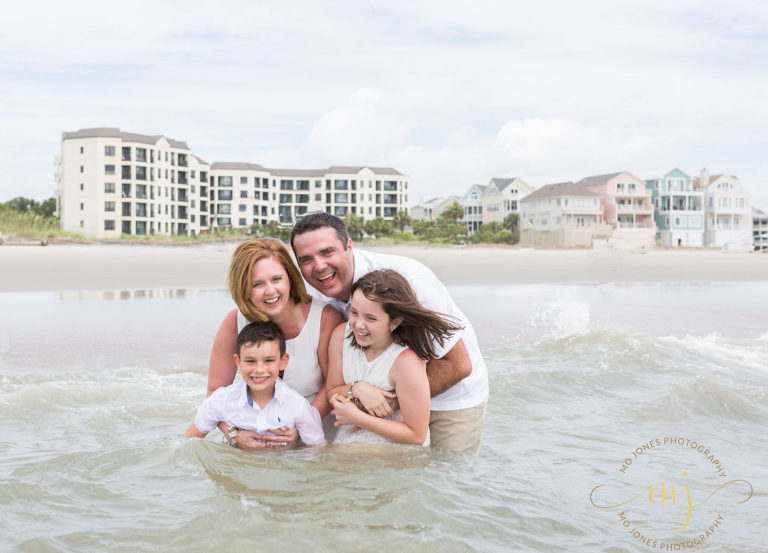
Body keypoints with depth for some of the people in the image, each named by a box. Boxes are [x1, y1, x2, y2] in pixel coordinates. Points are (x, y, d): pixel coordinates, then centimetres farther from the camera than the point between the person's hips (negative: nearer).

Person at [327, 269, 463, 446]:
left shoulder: (407, 362, -21)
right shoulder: (341, 335, -4)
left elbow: (416, 436, -17)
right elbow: (332, 396, 5)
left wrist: (356, 417, -16)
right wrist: (357, 389, -17)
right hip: (346, 443, 4)